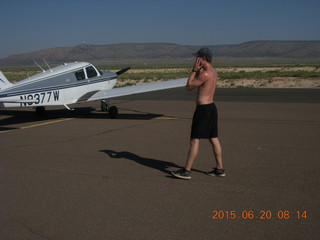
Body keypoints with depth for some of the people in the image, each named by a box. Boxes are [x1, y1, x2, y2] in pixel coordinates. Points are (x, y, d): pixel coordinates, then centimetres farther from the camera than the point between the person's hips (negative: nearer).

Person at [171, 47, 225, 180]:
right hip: (211, 107, 10)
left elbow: (188, 86, -12)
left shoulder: (205, 73, -18)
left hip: (203, 109, -10)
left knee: (195, 140, -5)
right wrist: (197, 70, 10)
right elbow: (194, 85, 20)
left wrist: (194, 70, -6)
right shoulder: (213, 72, 13)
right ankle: (219, 169, 18)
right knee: (214, 139, 13)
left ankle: (186, 171, 1)